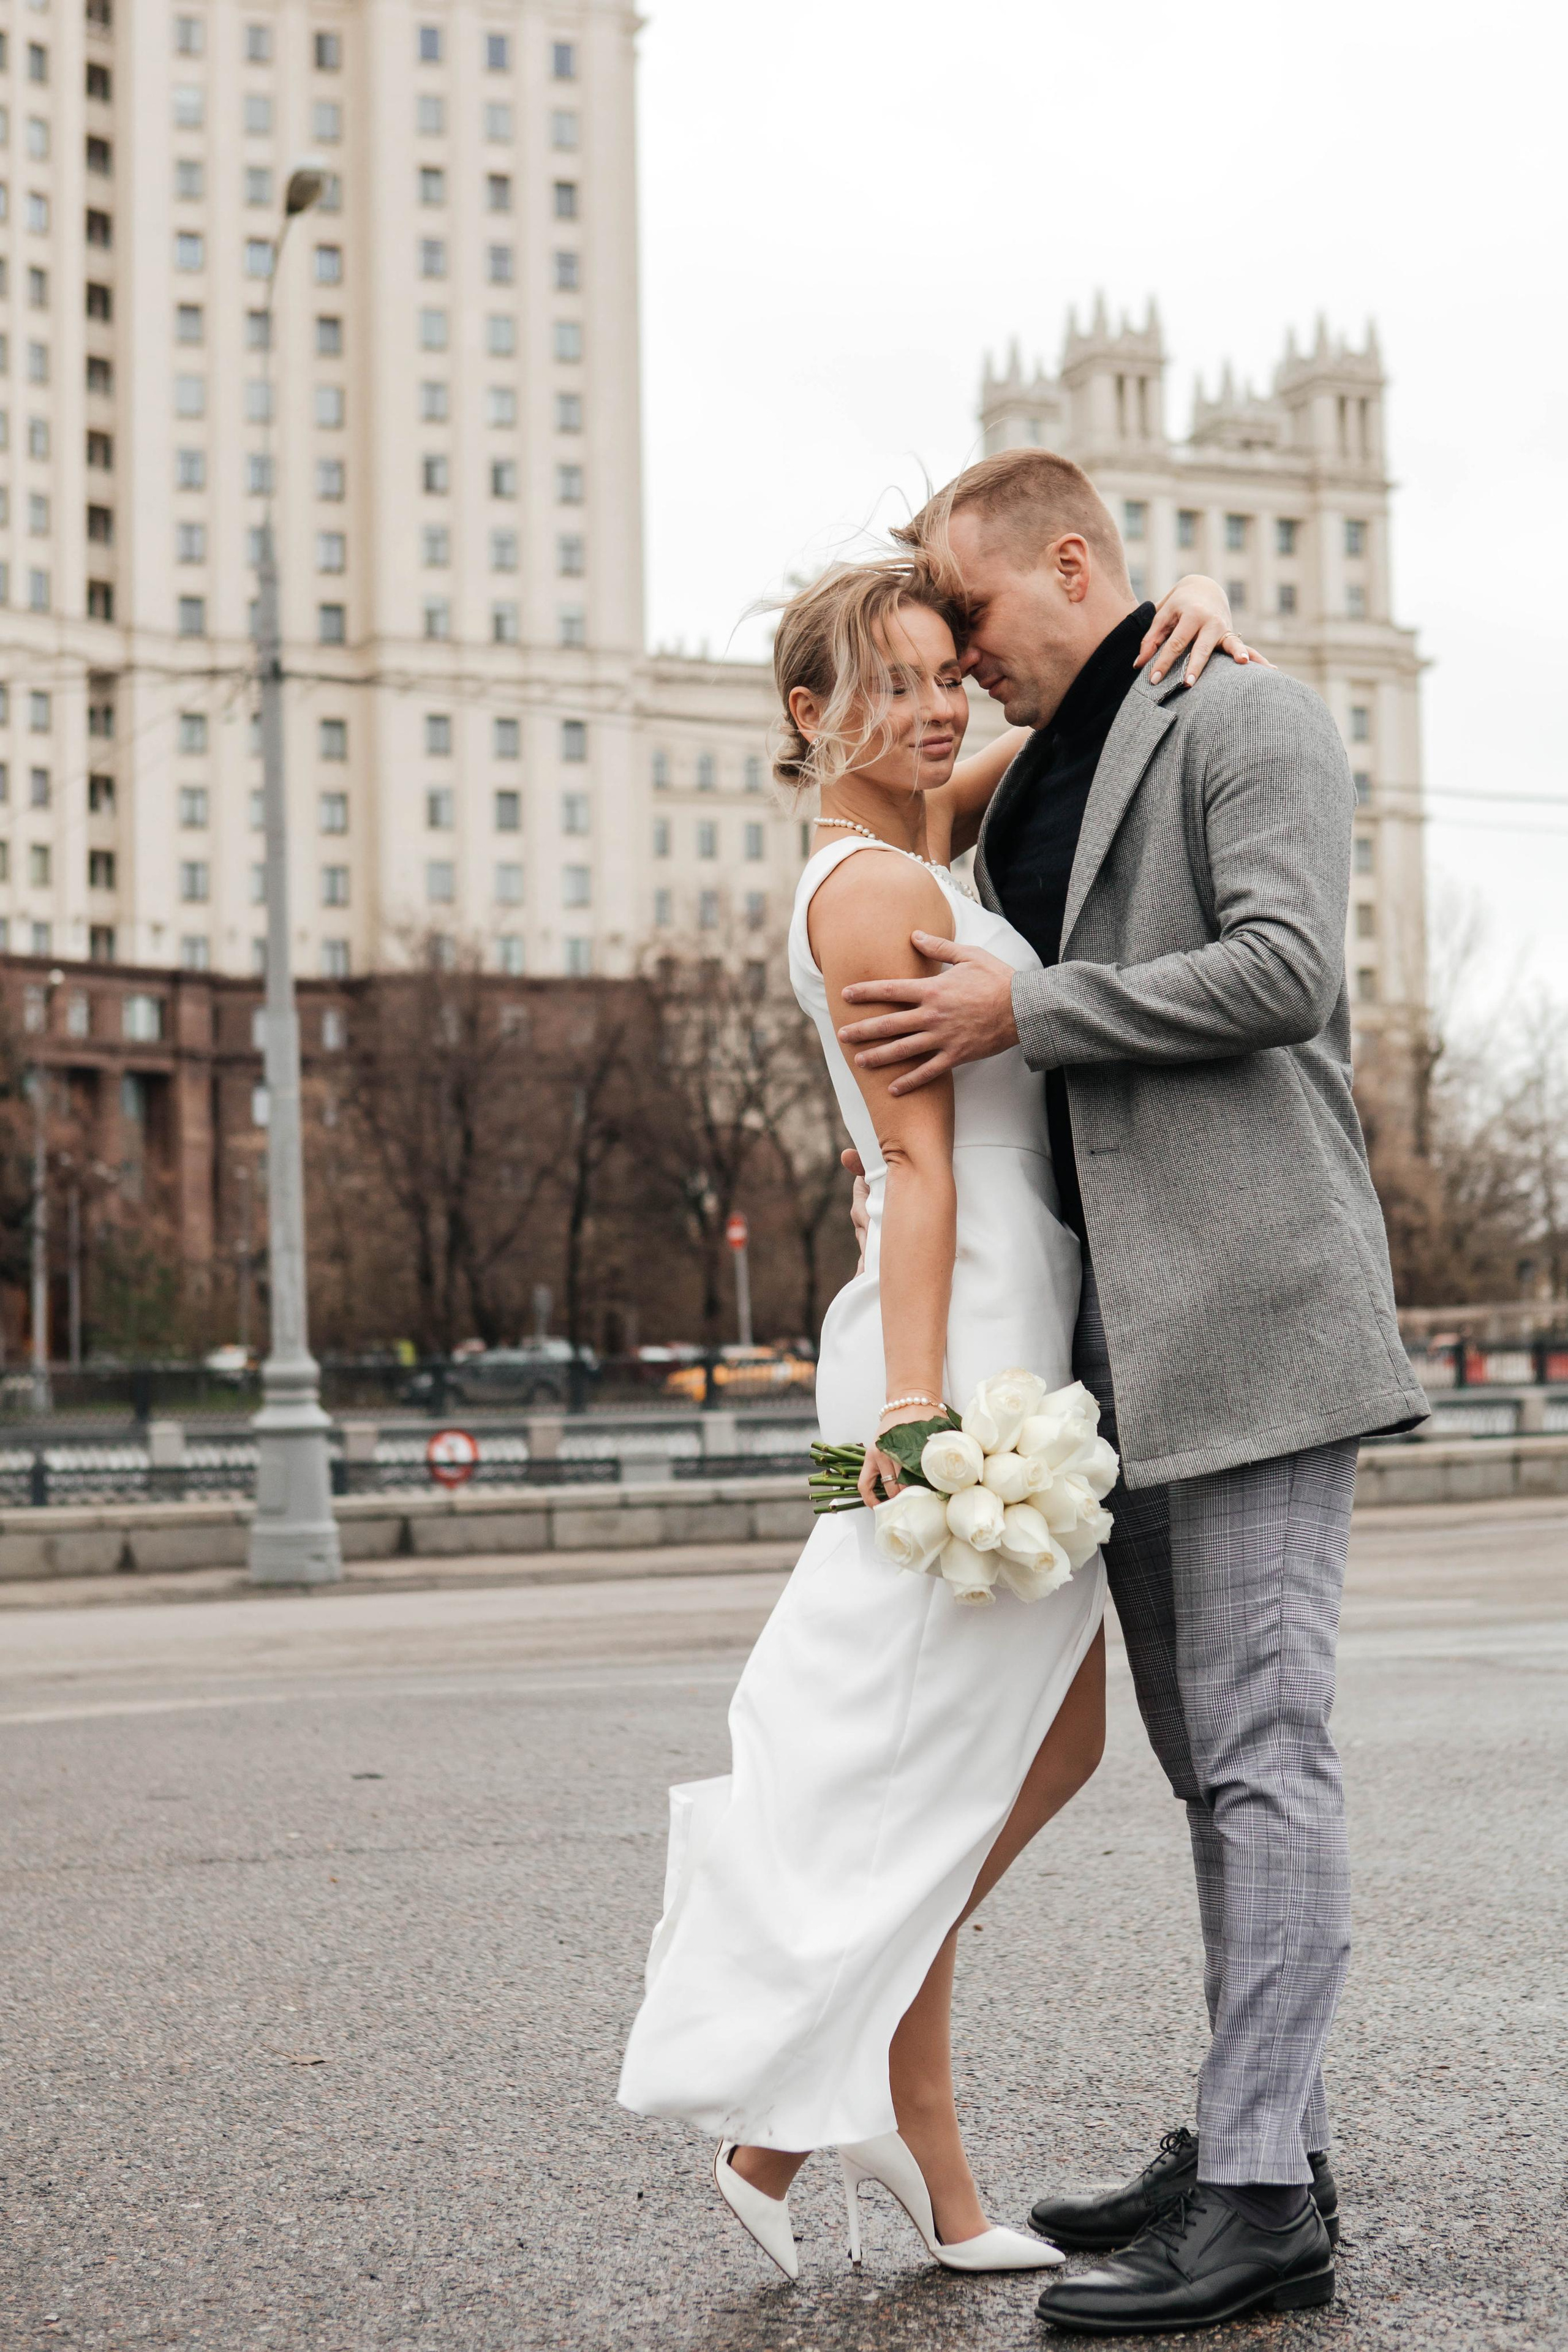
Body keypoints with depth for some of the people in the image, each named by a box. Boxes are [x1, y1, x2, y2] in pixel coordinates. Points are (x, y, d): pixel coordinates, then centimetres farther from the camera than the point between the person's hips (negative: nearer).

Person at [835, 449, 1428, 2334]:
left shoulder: (1244, 718, -3)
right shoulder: (1033, 794, 22)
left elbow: (1283, 971, -16)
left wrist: (1021, 1012, -13)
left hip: (1249, 1314, -9)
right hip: (1120, 1336, 9)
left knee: (1261, 1750, -9)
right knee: (1209, 1757, 12)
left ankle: (1262, 2198, -7)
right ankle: (1252, 2140, 20)